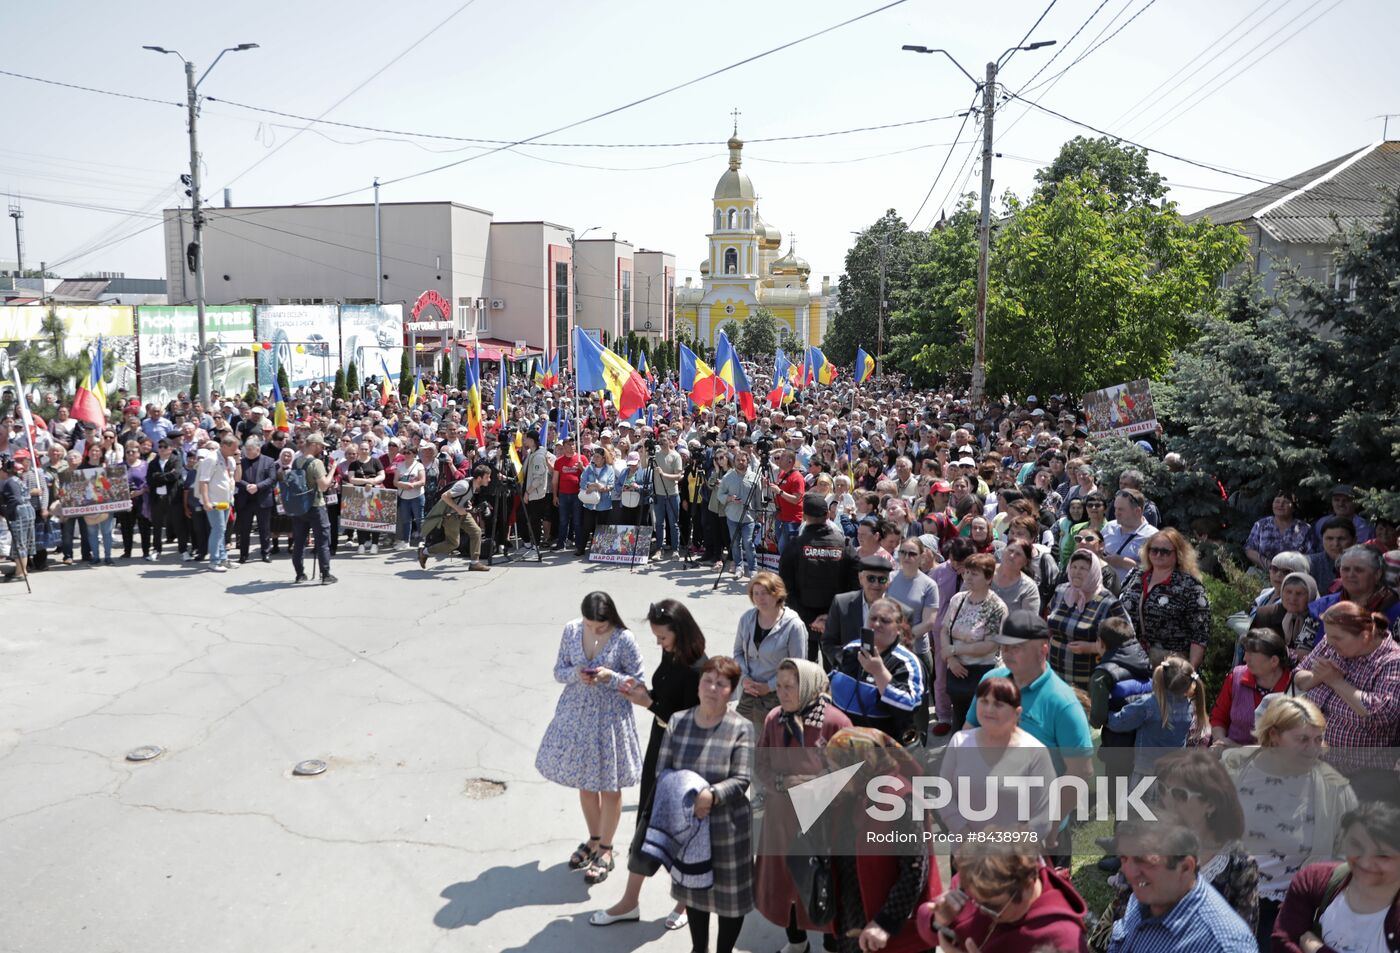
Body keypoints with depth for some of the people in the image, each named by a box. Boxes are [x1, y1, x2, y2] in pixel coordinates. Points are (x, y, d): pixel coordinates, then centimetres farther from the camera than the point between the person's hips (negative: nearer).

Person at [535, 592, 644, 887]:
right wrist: (577, 674, -19)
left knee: (609, 786, 8)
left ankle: (605, 850, 26)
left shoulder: (624, 639, -16)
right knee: (584, 782, 18)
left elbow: (637, 682, -9)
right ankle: (594, 839, 40)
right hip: (576, 715, 4)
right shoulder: (571, 631, -7)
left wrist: (611, 677, -27)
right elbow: (558, 672, 2)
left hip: (610, 718, -4)